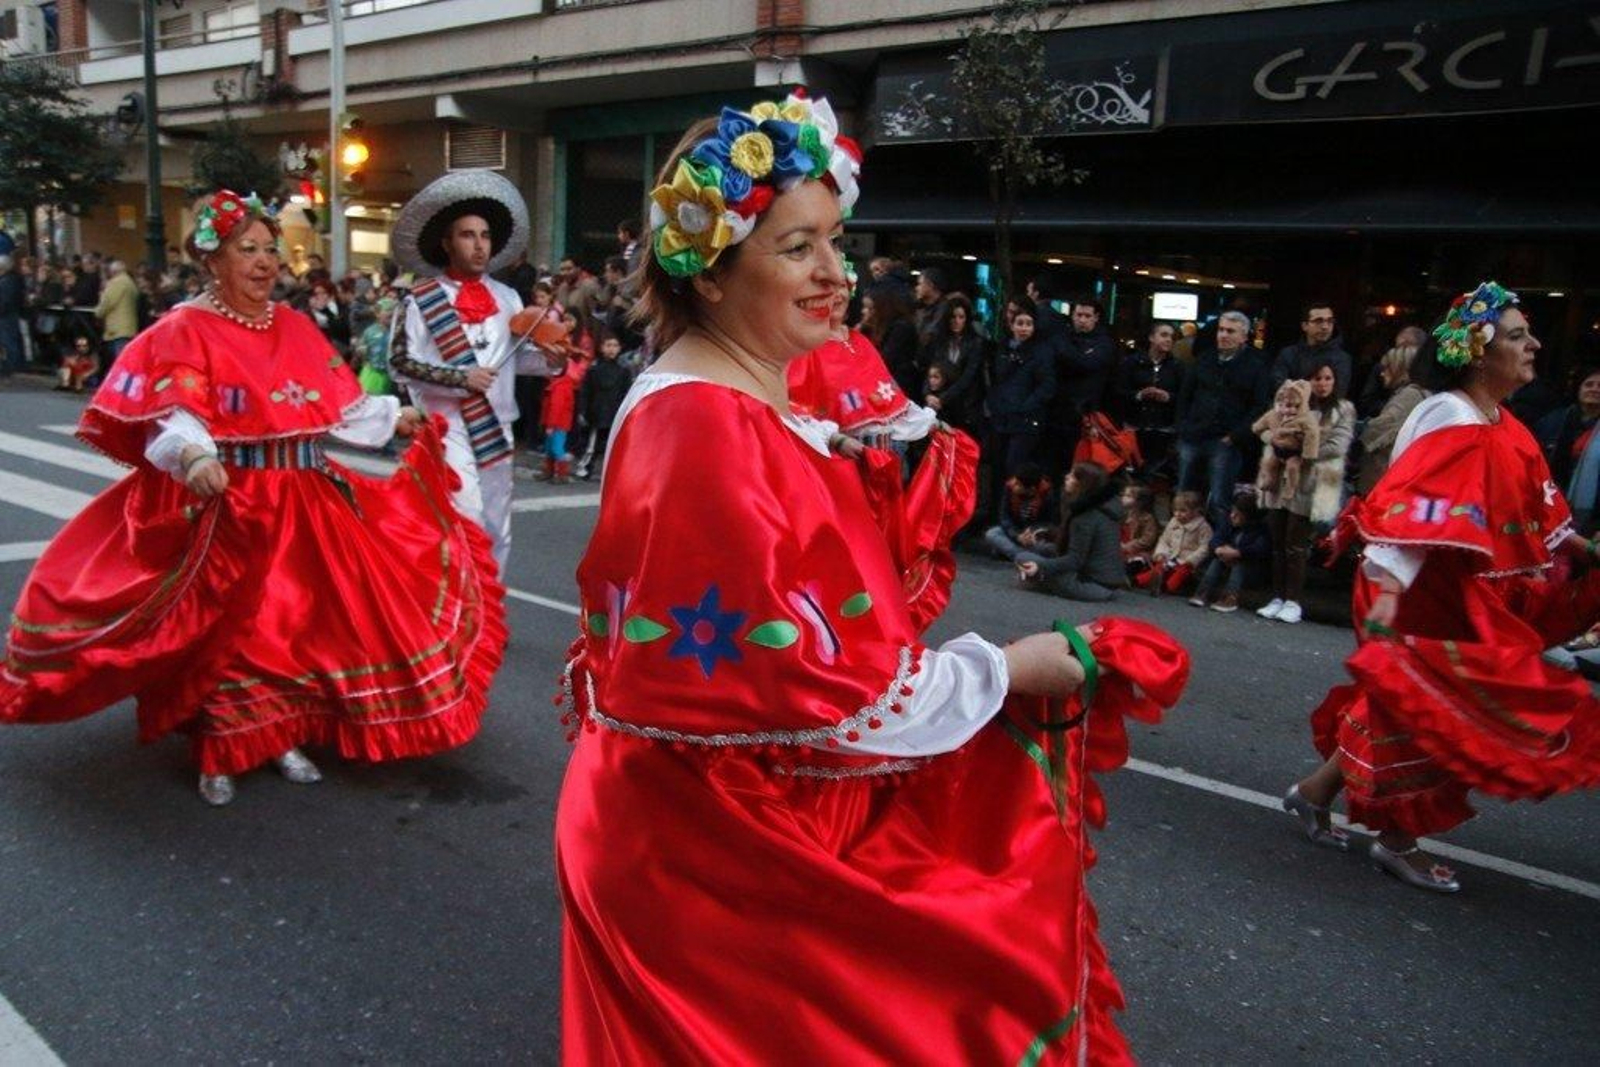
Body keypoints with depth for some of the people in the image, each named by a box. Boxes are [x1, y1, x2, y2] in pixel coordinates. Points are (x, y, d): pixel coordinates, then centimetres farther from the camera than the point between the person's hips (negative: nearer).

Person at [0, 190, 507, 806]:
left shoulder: (295, 329, 10)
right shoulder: (185, 330, -8)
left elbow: (338, 406, 11)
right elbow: (174, 417, -21)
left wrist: (396, 417, 6)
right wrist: (194, 457, -40)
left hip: (300, 503, 5)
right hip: (222, 502, -5)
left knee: (294, 618, 10)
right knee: (219, 624, 3)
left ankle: (283, 737, 25)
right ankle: (218, 755, 17)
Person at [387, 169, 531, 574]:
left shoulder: (506, 297, 9)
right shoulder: (421, 301, -4)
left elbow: (518, 356, 11)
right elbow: (400, 363, -9)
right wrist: (459, 378, -19)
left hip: (496, 428, 5)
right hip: (448, 429, -5)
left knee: (498, 534, 13)